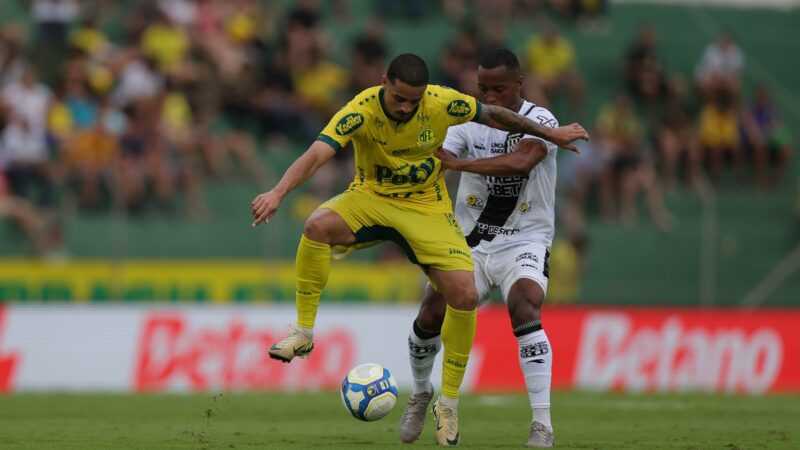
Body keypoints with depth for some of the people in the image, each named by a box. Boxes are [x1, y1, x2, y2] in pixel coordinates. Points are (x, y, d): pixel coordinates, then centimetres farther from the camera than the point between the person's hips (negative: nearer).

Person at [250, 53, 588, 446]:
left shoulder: (443, 103, -17)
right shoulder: (361, 111, -23)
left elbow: (494, 115, 2)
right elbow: (316, 155, -36)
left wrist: (550, 134, 11)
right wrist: (278, 193, -53)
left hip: (427, 207, 1)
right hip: (370, 197, -1)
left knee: (465, 296, -16)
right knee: (318, 225, -34)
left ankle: (448, 404, 4)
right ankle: (303, 333, -18)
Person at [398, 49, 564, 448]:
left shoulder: (540, 121, -11)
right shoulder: (468, 121, -1)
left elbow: (520, 161, -31)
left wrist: (458, 163, -37)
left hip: (524, 242, -3)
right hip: (471, 243, 3)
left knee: (525, 312, -28)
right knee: (430, 316, -8)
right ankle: (420, 393, 25)